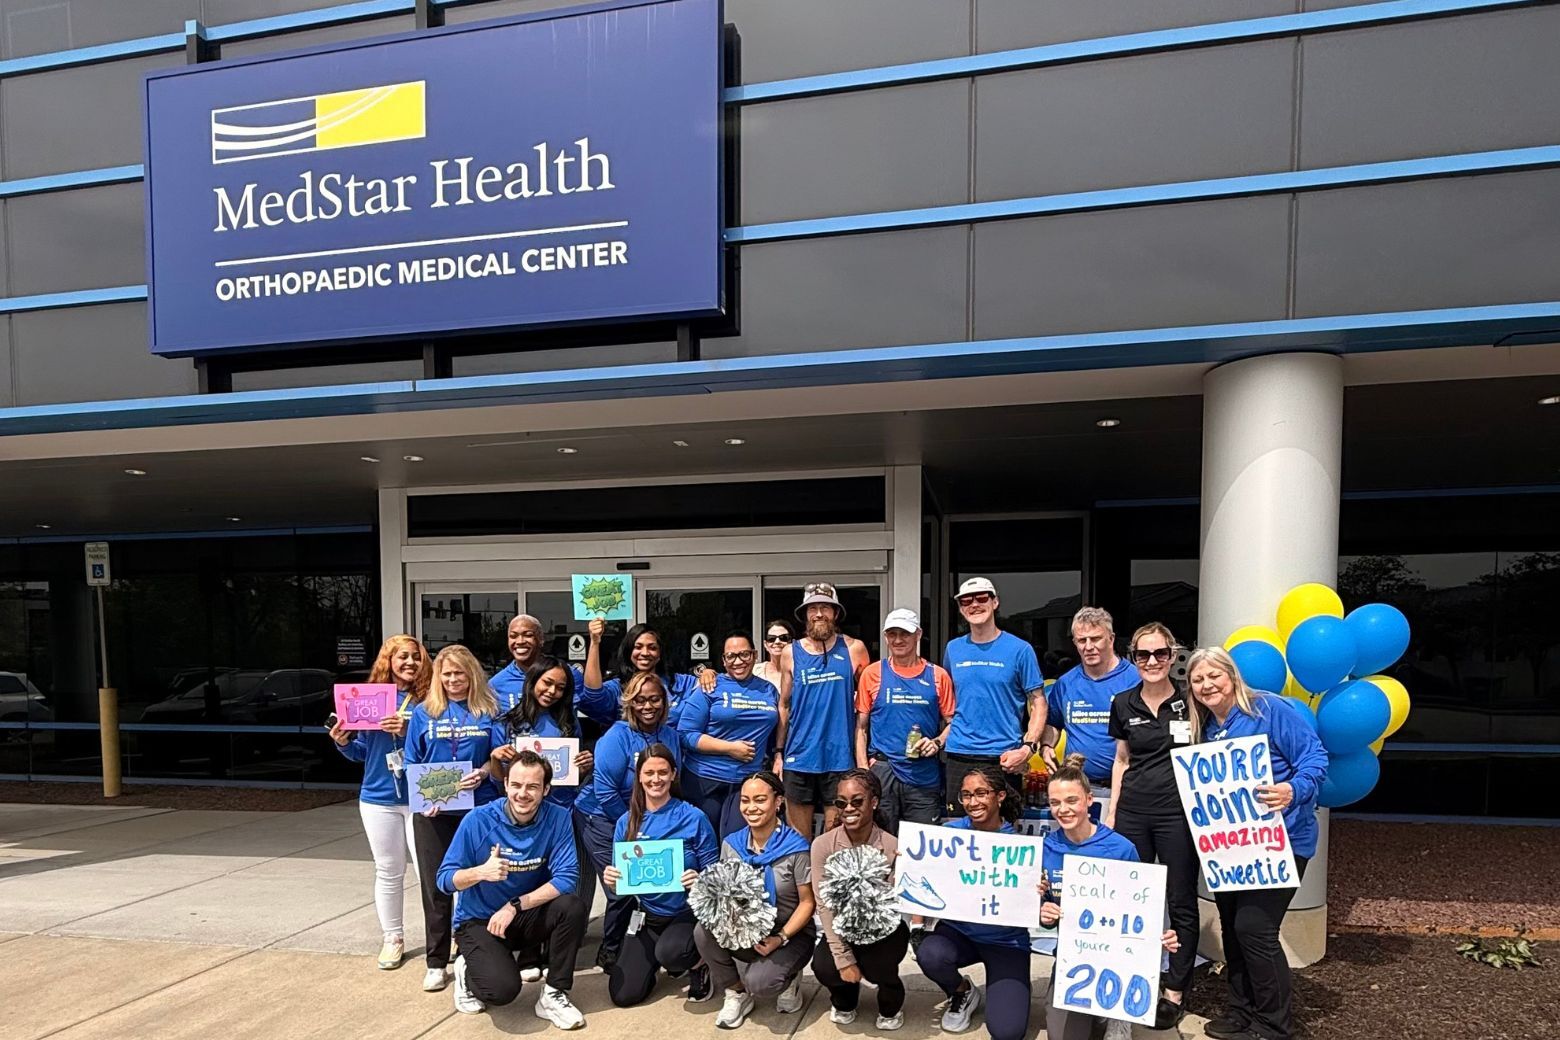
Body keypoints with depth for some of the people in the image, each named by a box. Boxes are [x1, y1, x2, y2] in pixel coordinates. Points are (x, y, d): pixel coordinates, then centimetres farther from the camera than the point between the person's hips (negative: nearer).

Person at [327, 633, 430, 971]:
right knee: (389, 872, 14)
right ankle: (393, 938, 28)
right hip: (378, 799, 3)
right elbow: (362, 752, 11)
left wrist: (407, 730, -25)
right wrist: (343, 742, -8)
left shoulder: (427, 700, -6)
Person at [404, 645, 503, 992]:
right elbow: (411, 764, 6)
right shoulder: (424, 713, 4)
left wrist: (483, 773, -15)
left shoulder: (488, 712, 2)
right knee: (436, 888, 6)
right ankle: (437, 963, 17)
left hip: (478, 807, 0)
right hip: (434, 811, 1)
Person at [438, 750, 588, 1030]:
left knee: (572, 907, -27)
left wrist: (515, 906, -26)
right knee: (503, 989, -26)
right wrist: (481, 872, -33)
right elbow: (445, 880, -12)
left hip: (527, 917, 2)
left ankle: (553, 994, -6)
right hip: (479, 921, -2)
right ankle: (467, 971, 10)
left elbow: (566, 878, -19)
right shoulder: (478, 820, -17)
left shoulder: (557, 818, -14)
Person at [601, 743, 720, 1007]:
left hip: (687, 913, -4)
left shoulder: (694, 818, -12)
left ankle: (699, 965, 3)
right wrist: (610, 879, -19)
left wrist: (701, 881, -29)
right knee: (623, 995, -4)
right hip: (647, 915, 4)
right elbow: (620, 884, 4)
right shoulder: (627, 822, -2)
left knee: (669, 952, -34)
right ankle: (654, 961, 28)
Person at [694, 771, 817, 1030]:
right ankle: (735, 994, 0)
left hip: (791, 934, -4)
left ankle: (787, 978, 7)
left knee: (758, 984, -30)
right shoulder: (731, 844, 0)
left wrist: (781, 938, -20)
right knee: (704, 930, -24)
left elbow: (807, 902, -10)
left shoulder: (796, 847, -15)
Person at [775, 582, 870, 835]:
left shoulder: (854, 649, 2)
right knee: (798, 840, 9)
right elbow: (784, 706, 9)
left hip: (840, 758, -1)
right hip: (799, 758, 1)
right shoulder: (791, 653, 5)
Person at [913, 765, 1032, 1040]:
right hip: (958, 930, 2)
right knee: (929, 955, -31)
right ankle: (962, 993, 6)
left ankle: (1004, 991, 19)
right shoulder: (950, 832, -8)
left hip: (1006, 940, -2)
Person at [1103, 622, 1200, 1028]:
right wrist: (1111, 811, 10)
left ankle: (1175, 992, 19)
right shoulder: (1123, 703, 6)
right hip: (1133, 811, 3)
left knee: (1181, 903, 6)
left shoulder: (1189, 700, -3)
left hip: (1178, 811, -3)